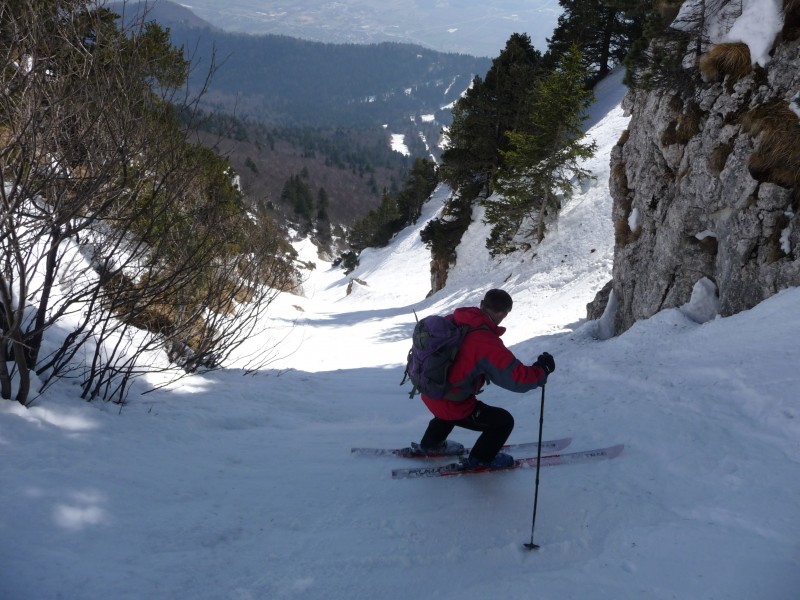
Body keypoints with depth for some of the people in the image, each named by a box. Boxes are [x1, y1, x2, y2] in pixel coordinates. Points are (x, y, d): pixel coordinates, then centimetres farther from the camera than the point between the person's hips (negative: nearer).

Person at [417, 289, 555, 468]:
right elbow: (518, 378, -29)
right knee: (503, 421, 7)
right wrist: (542, 369, -11)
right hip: (453, 407, -8)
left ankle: (431, 443, 57)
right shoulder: (487, 344, -30)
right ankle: (480, 458, 28)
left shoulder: (452, 320, -7)